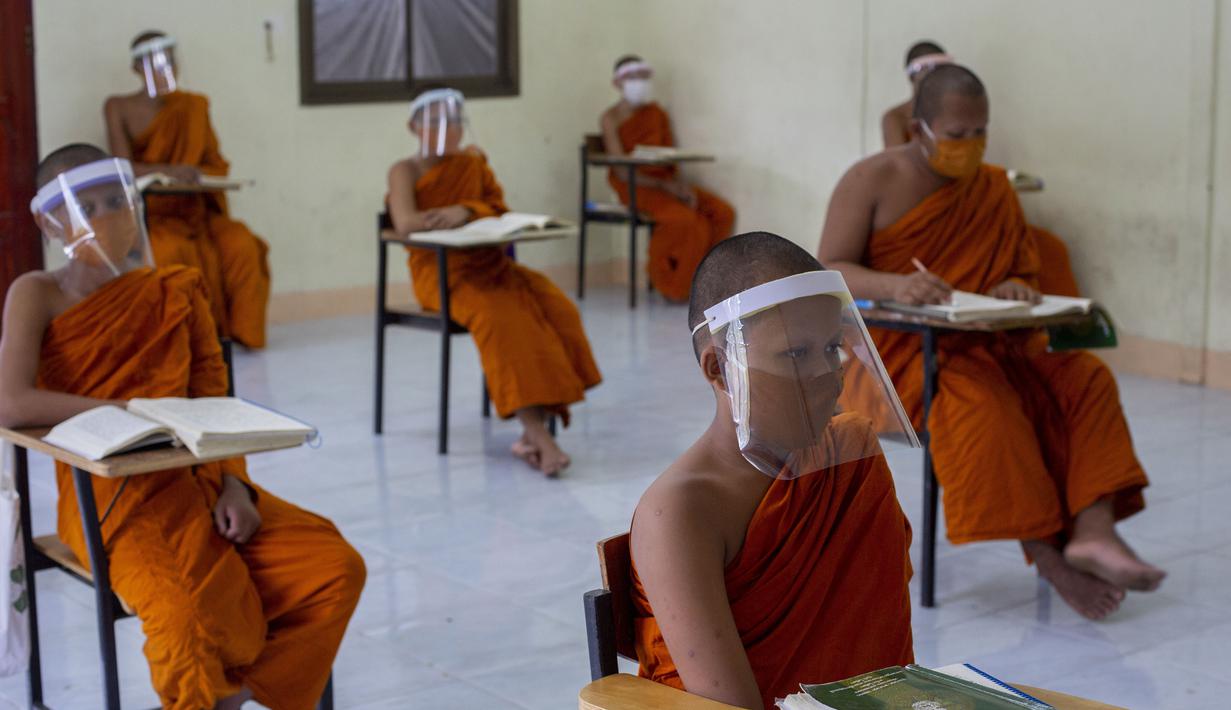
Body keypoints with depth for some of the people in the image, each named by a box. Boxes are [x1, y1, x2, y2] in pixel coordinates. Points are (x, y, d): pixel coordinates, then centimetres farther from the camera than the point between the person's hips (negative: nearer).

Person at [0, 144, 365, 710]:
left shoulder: (176, 291, 10)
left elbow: (213, 403, 8)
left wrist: (231, 482, -8)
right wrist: (127, 412, -17)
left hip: (195, 479, 5)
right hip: (109, 494, -4)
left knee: (337, 568, -10)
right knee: (187, 611, -32)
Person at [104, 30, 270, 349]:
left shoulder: (194, 106, 11)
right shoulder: (119, 108, 1)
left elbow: (216, 163, 11)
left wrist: (199, 175, -14)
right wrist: (168, 170, -27)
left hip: (194, 210, 3)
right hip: (146, 215, -3)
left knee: (243, 246, -26)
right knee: (170, 251, -37)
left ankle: (240, 329, -10)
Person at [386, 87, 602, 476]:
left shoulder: (474, 162, 17)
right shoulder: (404, 170, 3)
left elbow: (499, 209, 7)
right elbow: (405, 224, -14)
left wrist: (466, 211, -15)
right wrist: (463, 216, -13)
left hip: (487, 263, 5)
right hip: (440, 270, -5)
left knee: (557, 310, -22)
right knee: (500, 316, -35)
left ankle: (532, 434, -25)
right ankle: (538, 433, -39)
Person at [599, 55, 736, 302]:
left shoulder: (658, 113, 14)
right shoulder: (611, 119, -3)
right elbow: (622, 171, -12)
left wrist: (681, 184, -11)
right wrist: (663, 185, -21)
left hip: (665, 182, 6)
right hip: (634, 187, -6)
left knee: (722, 212, -13)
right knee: (682, 218, -33)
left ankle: (692, 278, -2)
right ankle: (667, 281, -11)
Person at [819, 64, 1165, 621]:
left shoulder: (995, 189, 12)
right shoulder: (872, 182, -3)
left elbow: (1022, 270, 17)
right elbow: (829, 273, -10)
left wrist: (1016, 288, -11)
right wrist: (894, 286, -31)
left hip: (985, 341, 6)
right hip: (900, 346, -6)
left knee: (1086, 378, -19)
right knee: (982, 401, -36)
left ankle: (1093, 532, -31)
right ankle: (1047, 556, -30)